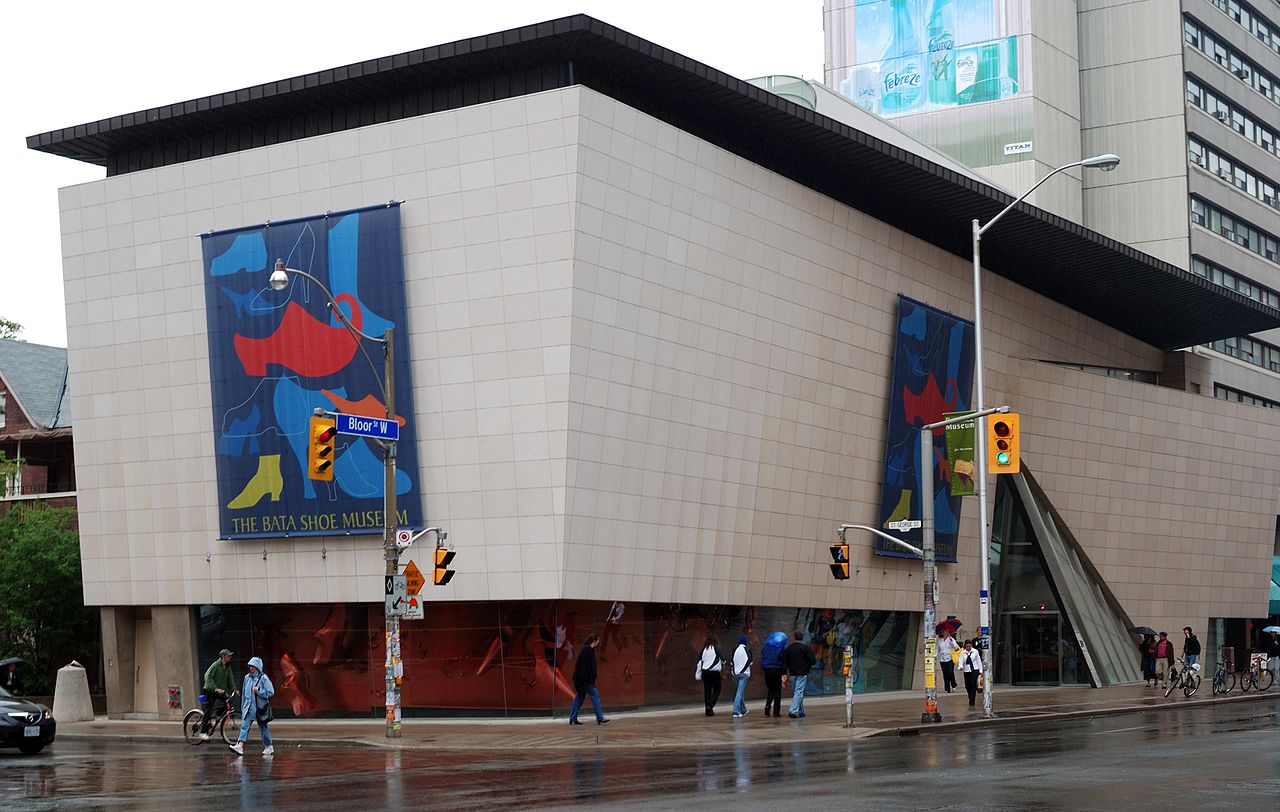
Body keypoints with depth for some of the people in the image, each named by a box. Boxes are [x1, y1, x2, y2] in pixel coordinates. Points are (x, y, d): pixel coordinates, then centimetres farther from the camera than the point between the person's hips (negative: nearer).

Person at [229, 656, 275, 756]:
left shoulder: (263, 678, -8)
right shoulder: (247, 677, 7)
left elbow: (271, 692, -11)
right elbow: (244, 693, 16)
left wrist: (258, 691, -19)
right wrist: (243, 707, 16)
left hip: (260, 707, -4)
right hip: (249, 707, 4)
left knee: (263, 727, 9)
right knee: (245, 726, -10)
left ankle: (268, 746, 25)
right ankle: (240, 746, -21)